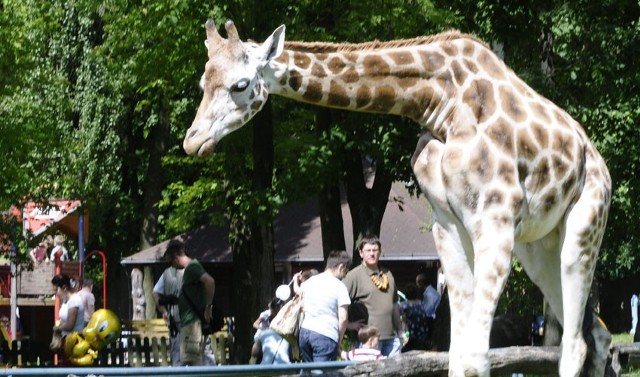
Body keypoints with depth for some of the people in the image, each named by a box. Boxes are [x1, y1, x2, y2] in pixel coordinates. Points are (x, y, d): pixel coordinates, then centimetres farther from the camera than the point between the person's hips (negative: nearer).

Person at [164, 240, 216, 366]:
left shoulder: (192, 267, -11)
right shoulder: (190, 267, 20)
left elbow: (209, 281, -27)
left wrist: (208, 307, -22)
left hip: (194, 321, -11)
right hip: (188, 323, 11)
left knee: (191, 360, -14)